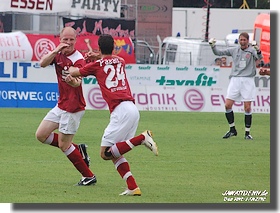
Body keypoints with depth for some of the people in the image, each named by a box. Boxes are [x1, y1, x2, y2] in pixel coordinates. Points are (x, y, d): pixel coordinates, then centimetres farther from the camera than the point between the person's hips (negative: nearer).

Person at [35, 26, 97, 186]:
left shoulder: (78, 60, -20)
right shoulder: (59, 55, 1)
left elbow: (78, 82, -36)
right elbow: (43, 64, -14)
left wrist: (74, 81, -60)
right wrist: (56, 50, -29)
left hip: (73, 107, -8)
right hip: (61, 105, 8)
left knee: (63, 145, -4)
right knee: (41, 135, 9)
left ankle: (89, 177, 8)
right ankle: (78, 149, 20)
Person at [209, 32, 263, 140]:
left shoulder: (252, 50, -1)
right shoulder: (234, 50, 10)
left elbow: (259, 57, -21)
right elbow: (218, 53, 15)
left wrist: (258, 51, -43)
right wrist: (212, 46, -3)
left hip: (247, 80, -3)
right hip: (235, 79, 3)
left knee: (247, 107, -5)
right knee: (227, 105, -5)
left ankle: (247, 132, 5)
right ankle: (232, 130, 10)